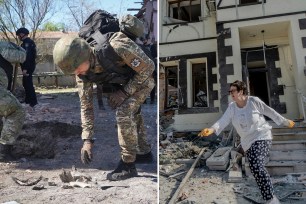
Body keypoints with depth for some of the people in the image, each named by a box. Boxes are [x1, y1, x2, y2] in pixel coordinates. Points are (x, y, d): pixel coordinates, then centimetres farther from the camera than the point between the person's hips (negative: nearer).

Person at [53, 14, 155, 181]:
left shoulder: (117, 46, -44)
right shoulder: (82, 71, -21)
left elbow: (148, 67, -30)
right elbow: (86, 104, -14)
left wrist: (124, 92, -26)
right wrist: (87, 139, -18)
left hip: (144, 77, -7)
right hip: (126, 80, 7)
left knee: (123, 112, -22)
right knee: (131, 114, 17)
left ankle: (128, 165, -10)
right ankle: (145, 151, 38)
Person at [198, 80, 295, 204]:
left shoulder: (253, 101, -11)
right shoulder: (231, 107, -1)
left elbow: (270, 112, 0)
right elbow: (223, 121, -13)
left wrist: (286, 122, 10)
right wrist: (211, 129, -31)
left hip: (262, 137, -5)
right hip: (248, 142, 5)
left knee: (256, 164, -25)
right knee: (255, 169, 6)